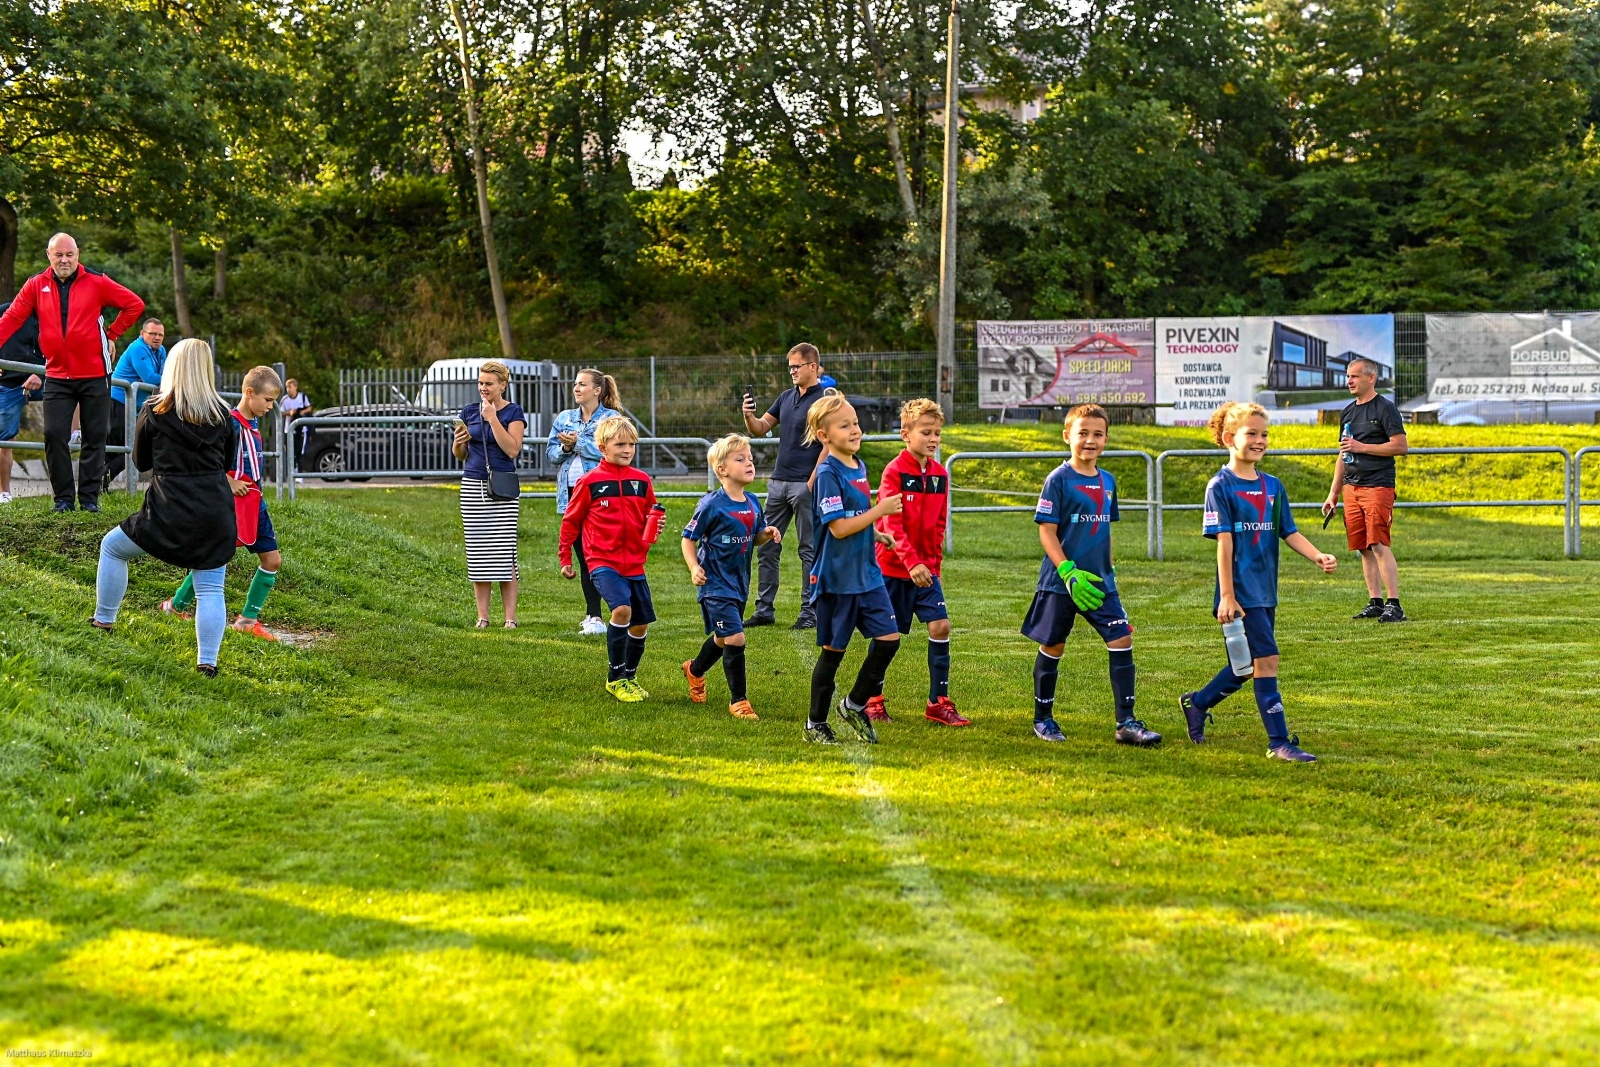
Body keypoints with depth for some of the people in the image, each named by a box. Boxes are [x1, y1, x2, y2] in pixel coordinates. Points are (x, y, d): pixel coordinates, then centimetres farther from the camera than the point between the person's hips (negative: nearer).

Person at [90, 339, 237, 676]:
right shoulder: (222, 414, 4)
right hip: (216, 512, 2)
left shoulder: (154, 411, -2)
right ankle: (208, 661, -4)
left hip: (169, 511, -2)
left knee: (112, 547, 21)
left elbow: (140, 462, 10)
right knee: (210, 590, 4)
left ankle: (104, 620, 26)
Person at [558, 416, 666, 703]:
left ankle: (630, 676, 31)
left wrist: (656, 526, -6)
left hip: (634, 564, 5)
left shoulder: (642, 481, 7)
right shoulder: (589, 482, -4)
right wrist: (565, 558, 6)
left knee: (641, 624, 8)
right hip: (603, 562, -5)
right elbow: (570, 520, 5)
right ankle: (614, 678, -12)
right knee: (622, 609, -24)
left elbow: (650, 517, 18)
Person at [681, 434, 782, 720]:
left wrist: (767, 534, -6)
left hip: (739, 583, 8)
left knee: (723, 639, 22)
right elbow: (689, 538, -9)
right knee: (735, 639, -14)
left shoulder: (753, 503, 3)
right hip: (716, 585, -8)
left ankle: (695, 669, 51)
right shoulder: (712, 505, -16)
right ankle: (738, 700, -3)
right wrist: (694, 568, -22)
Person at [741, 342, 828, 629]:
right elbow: (761, 429, 16)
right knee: (767, 548, 7)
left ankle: (810, 612, 4)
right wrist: (749, 416, -6)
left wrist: (811, 484, -18)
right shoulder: (786, 397, 14)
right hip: (778, 482, 8)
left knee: (809, 550, -1)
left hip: (805, 484, -8)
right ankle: (764, 609, 12)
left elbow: (828, 446, -14)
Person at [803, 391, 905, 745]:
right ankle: (816, 724, 18)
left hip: (867, 573, 7)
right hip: (837, 578, -7)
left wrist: (877, 534, 9)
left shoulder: (859, 467, 9)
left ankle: (856, 705, 18)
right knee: (833, 650, 3)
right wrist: (880, 510, -19)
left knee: (889, 638, 1)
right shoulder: (828, 474, -16)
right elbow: (838, 527, -22)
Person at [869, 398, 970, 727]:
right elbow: (891, 524, -19)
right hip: (893, 567, -5)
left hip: (926, 568, 5)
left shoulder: (940, 474, 6)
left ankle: (939, 703, 4)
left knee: (941, 626, -5)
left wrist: (933, 560, 7)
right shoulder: (895, 472, -12)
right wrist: (911, 563, -27)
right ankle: (873, 701, 19)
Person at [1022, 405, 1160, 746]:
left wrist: (1109, 570, 12)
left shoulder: (1107, 481, 8)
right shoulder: (1058, 480, -9)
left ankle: (1126, 723, -2)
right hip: (1059, 582, -5)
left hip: (1099, 581, 5)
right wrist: (1069, 573, -19)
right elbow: (1046, 532, -12)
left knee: (1122, 640, -5)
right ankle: (1042, 719, 24)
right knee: (1052, 646, 6)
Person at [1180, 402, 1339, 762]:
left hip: (1266, 591, 7)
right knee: (1267, 659, -11)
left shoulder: (1273, 486, 10)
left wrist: (1318, 556, -9)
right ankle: (1279, 742, -6)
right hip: (1241, 593, -7)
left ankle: (1196, 703, 36)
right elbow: (1224, 542, -12)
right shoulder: (1221, 486, -8)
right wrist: (1226, 596, -15)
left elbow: (1289, 533, 10)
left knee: (1247, 664, 14)